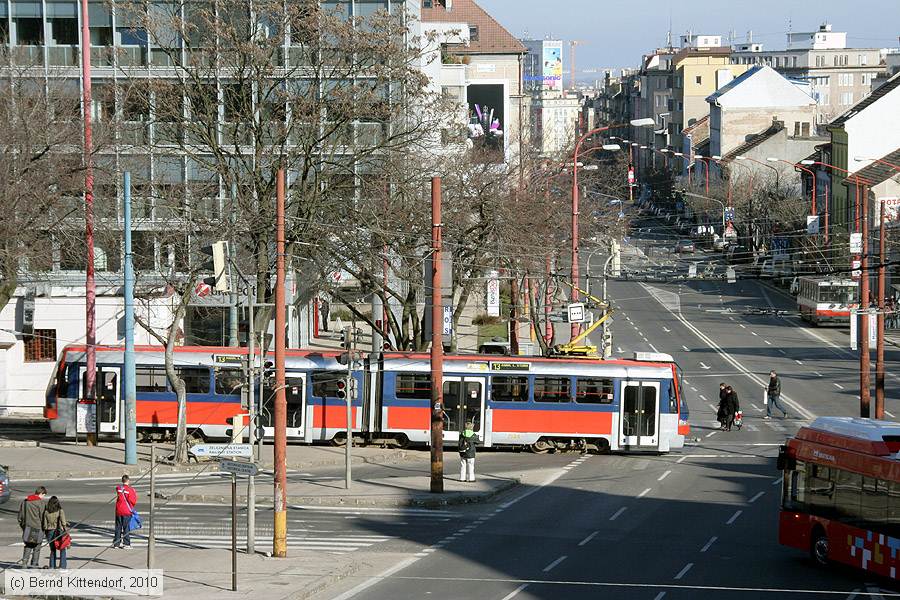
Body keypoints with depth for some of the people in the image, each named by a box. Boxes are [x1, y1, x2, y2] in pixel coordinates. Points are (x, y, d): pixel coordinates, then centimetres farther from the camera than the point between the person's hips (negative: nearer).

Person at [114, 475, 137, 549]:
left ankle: (116, 543, 16)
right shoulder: (130, 490, -13)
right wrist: (135, 495, 8)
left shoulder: (118, 488, 0)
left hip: (118, 511, 4)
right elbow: (133, 501, -12)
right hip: (127, 511, -4)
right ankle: (126, 544, -1)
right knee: (126, 528, 0)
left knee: (118, 527, 12)